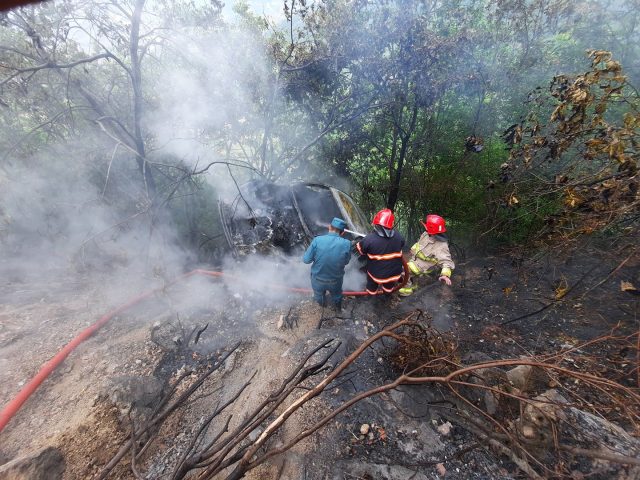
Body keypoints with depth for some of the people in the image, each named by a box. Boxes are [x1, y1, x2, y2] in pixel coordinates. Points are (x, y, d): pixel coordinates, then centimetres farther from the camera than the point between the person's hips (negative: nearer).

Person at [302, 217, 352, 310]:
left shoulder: (317, 240, -28)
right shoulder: (347, 244, -25)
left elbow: (306, 260, -19)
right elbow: (346, 262, -9)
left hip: (318, 279, 0)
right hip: (335, 280, 0)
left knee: (319, 293, 35)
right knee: (336, 294, 34)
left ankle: (320, 303, 64)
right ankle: (338, 306, 62)